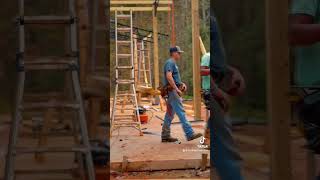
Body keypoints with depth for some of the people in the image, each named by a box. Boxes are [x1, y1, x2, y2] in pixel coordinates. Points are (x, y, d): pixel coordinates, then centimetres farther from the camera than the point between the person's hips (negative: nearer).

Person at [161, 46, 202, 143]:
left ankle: (165, 136, 13)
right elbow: (169, 76, -24)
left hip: (174, 91, 10)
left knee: (170, 114, 10)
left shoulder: (173, 63, 21)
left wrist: (182, 84, 13)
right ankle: (189, 134, -14)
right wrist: (177, 89, -25)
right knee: (181, 112, -12)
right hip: (172, 91, -10)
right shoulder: (170, 63, -11)